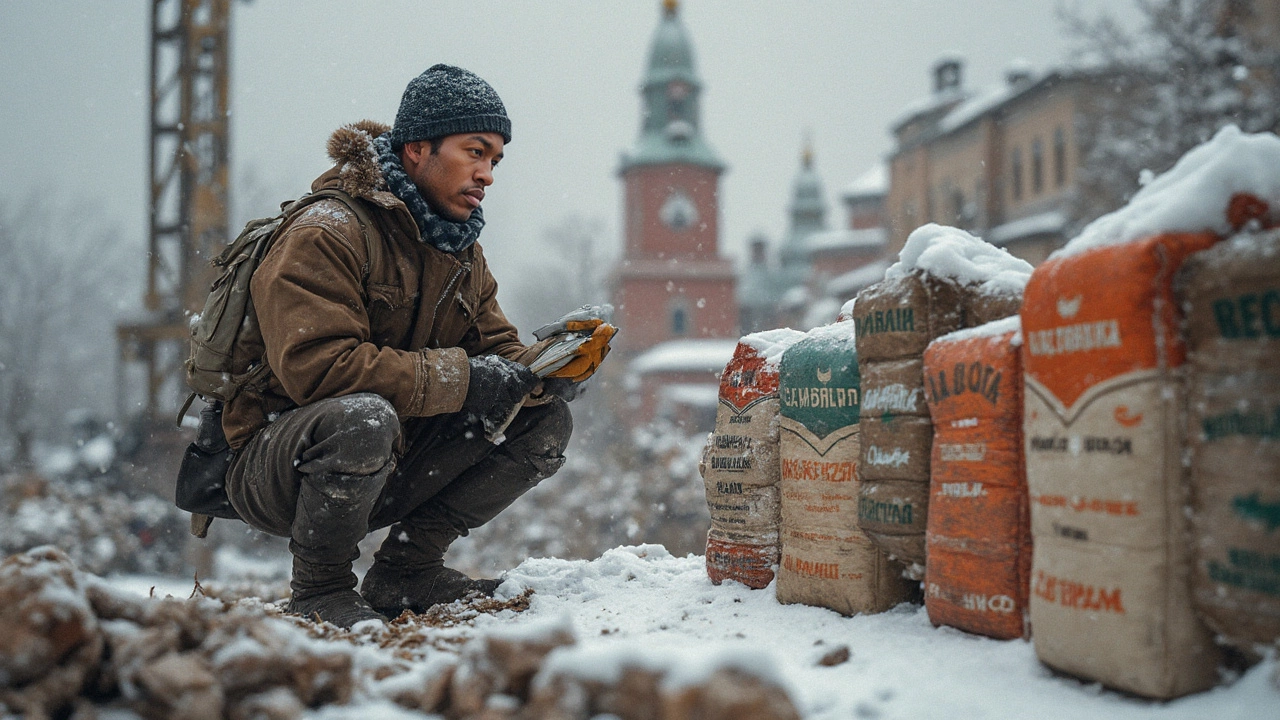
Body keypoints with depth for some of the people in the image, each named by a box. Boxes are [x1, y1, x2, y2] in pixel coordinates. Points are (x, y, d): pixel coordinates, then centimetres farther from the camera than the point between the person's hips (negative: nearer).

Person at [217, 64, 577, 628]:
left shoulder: (463, 256, 11)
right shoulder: (326, 233, -17)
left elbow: (497, 351, 9)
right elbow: (316, 366, -29)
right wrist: (458, 378, -27)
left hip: (387, 473, 8)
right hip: (274, 470, -8)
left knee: (545, 421, -2)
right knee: (364, 416, -40)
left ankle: (406, 571, 1)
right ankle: (318, 589, -14)